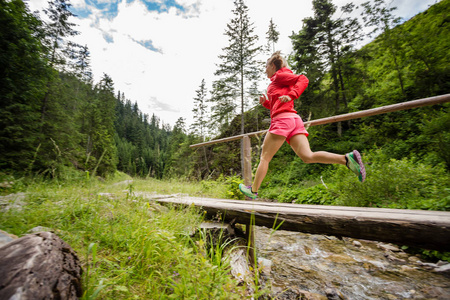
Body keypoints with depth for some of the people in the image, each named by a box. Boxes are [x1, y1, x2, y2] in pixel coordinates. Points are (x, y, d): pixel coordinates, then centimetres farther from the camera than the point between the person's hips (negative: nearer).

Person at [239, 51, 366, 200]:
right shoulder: (278, 83, 34)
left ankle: (253, 191, 7)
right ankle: (347, 158, -21)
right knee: (307, 156, -6)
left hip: (282, 119, -9)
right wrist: (265, 102, 18)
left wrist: (290, 96, -19)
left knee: (264, 157, -2)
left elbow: (303, 80, -5)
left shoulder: (280, 75, 9)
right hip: (294, 120, 9)